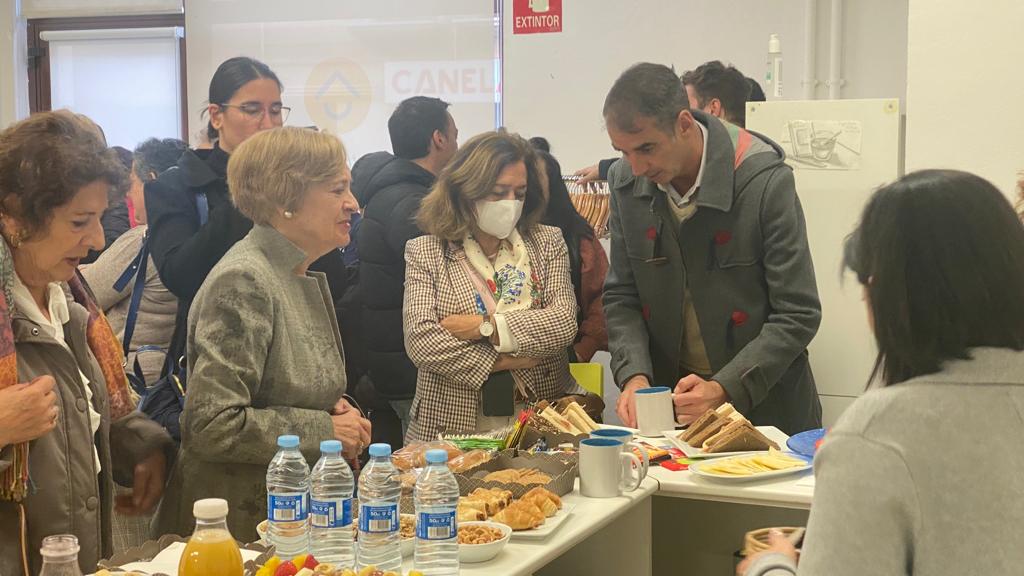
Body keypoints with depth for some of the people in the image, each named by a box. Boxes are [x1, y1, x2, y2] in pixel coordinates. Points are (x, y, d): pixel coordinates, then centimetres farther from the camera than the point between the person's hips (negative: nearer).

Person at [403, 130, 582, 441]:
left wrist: (485, 326, -10)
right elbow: (419, 339, -6)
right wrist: (502, 361, -9)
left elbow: (565, 322, -2)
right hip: (453, 423, -1)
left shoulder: (547, 242, 12)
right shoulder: (424, 252, 6)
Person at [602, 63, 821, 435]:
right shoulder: (626, 181, -5)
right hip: (669, 391, 3)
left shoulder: (765, 181, -20)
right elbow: (621, 297, 2)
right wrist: (634, 376, -16)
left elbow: (798, 316, -17)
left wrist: (722, 390, -26)